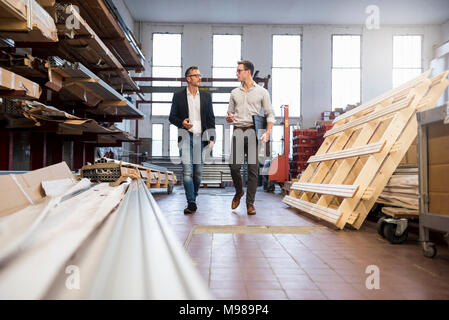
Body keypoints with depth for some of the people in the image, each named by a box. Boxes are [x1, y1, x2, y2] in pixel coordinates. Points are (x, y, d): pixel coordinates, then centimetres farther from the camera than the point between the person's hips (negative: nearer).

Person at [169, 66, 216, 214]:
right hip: (186, 137, -2)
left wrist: (211, 138, 3)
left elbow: (211, 119, 12)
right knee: (187, 169, -12)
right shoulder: (178, 96, 6)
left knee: (198, 171, 6)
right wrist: (182, 123, -13)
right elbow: (172, 117, 8)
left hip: (201, 137, 2)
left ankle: (193, 198, 23)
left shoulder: (206, 96, 12)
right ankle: (191, 203, -9)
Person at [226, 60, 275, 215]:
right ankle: (239, 192, 22)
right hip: (238, 131, 3)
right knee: (234, 166, -6)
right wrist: (229, 118, -6)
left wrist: (267, 132, -10)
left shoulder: (262, 92, 6)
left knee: (253, 169, -2)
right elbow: (230, 113, 20)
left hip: (254, 132, -2)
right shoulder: (234, 93, 15)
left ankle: (250, 203, 7)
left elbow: (270, 114, 5)